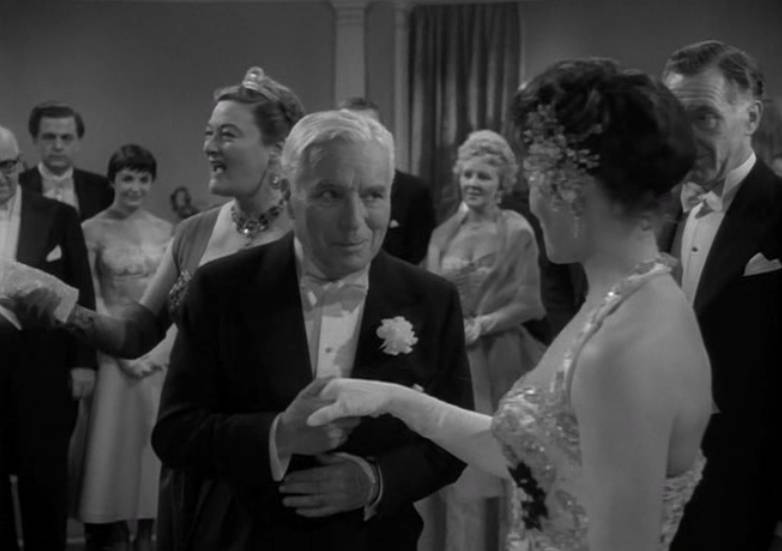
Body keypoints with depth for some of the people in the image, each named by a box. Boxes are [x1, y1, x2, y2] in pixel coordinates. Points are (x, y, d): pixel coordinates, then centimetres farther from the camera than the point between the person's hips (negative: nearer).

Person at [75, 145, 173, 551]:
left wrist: (164, 348, -7)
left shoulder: (165, 230, 6)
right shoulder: (93, 231, -3)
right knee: (115, 439, 1)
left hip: (162, 351, 3)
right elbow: (92, 300, -5)